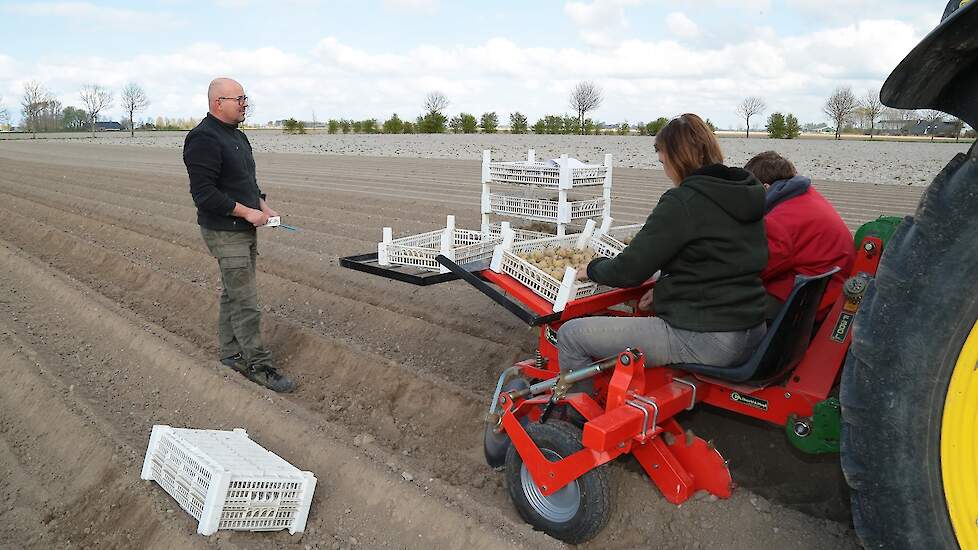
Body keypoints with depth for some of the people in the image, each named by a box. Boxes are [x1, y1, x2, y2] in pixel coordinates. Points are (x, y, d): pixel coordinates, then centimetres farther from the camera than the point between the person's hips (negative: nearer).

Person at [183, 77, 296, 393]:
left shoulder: (237, 136, 14)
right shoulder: (204, 139, -17)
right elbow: (203, 193, -23)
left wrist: (263, 206, 8)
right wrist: (247, 212, -19)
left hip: (245, 230, 10)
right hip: (225, 233, -10)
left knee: (233, 294, 16)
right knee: (246, 303, -7)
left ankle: (231, 354, 27)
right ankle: (258, 365, 1)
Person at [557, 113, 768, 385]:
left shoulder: (682, 201, -16)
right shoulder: (749, 195, 9)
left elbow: (628, 270, -15)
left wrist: (593, 267, 5)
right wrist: (666, 288, 18)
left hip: (703, 343, -10)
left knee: (570, 335, -6)